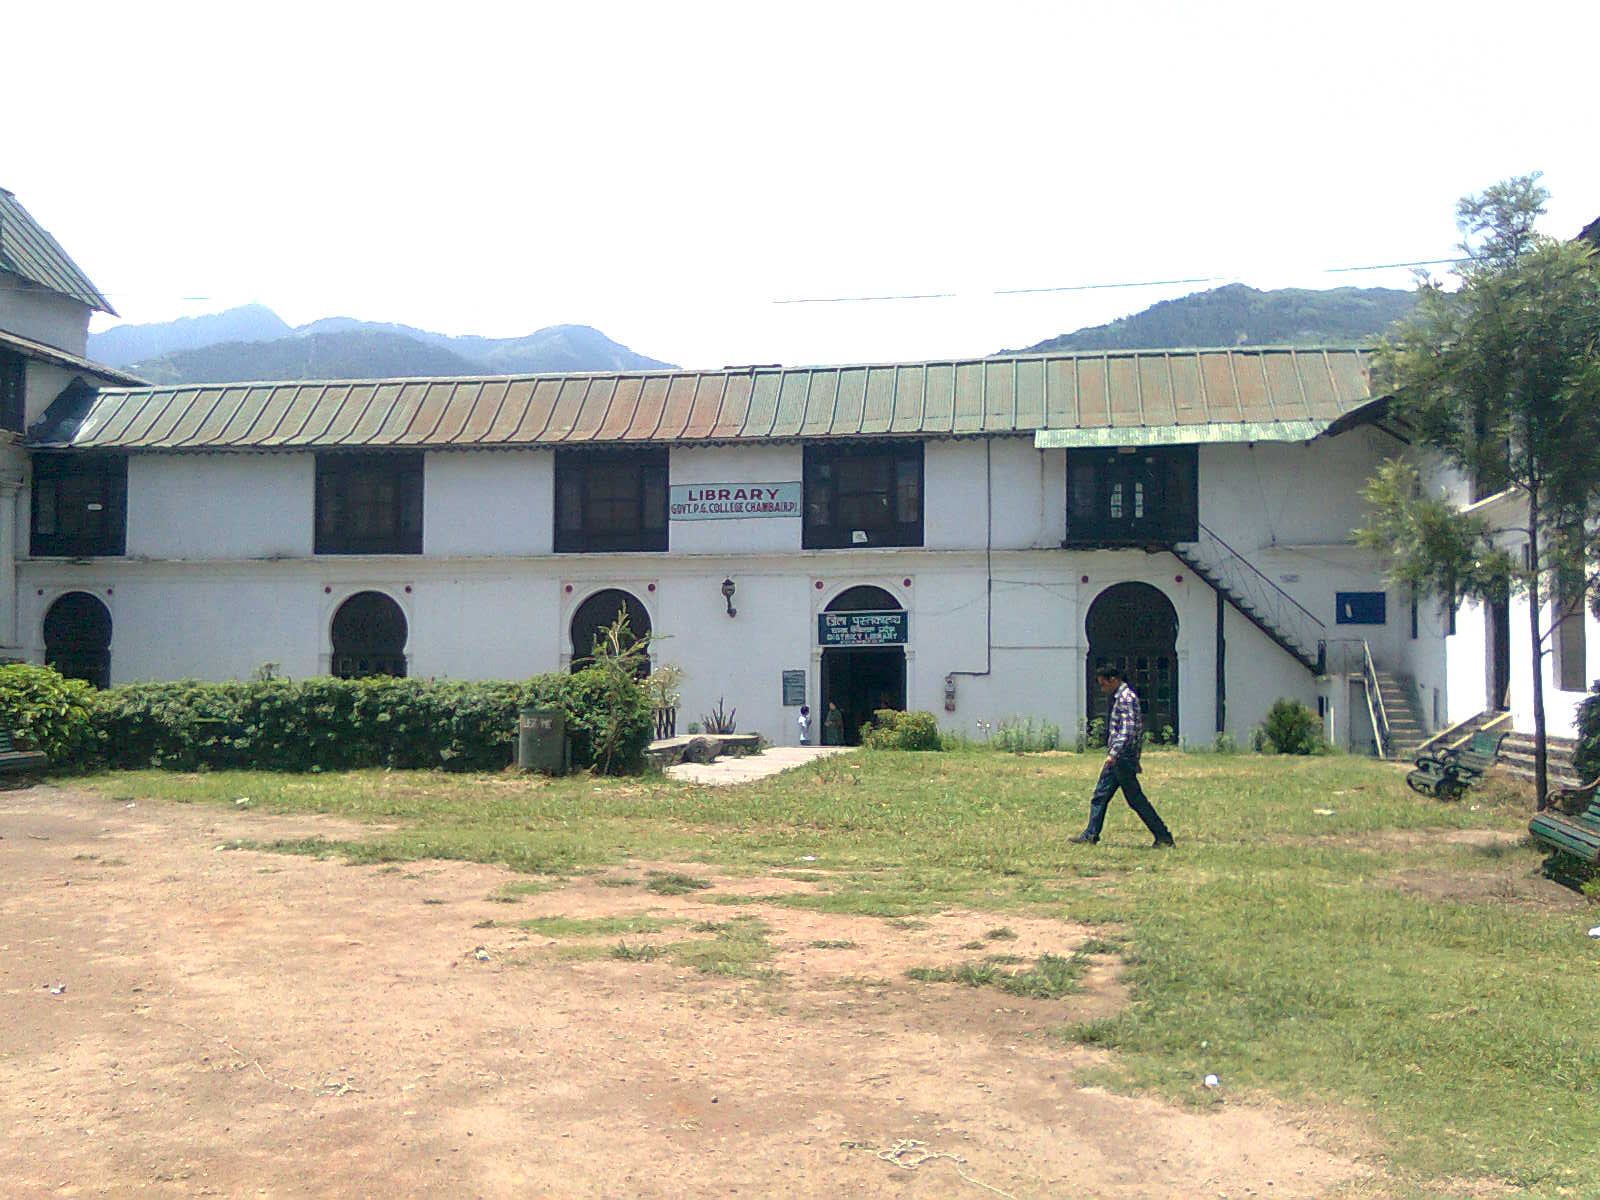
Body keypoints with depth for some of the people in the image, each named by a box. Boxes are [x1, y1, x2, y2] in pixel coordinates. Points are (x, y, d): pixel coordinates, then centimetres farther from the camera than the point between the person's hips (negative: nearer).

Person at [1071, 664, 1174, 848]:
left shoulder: (1127, 697, -15)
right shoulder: (1119, 697, 16)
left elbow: (1128, 729, -25)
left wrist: (1114, 753, -31)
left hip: (1123, 758, -10)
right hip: (1116, 759, 10)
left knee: (1136, 799, -3)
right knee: (1099, 796, 9)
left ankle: (1164, 837, 4)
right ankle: (1090, 835, 13)